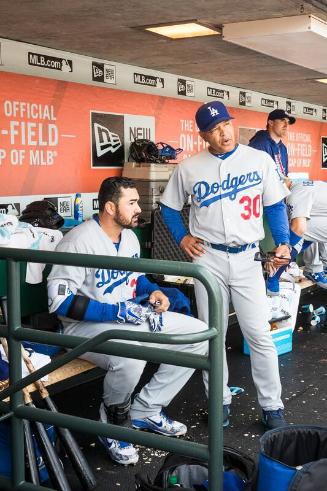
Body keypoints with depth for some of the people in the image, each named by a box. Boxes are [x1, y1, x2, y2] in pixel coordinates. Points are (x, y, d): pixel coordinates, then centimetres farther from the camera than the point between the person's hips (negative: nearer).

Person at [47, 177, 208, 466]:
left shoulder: (129, 236, 8)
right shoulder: (79, 241, -19)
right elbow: (60, 300, -24)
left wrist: (153, 291, 2)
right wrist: (117, 311, -27)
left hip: (131, 318, 9)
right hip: (87, 325, -8)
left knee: (199, 335, -1)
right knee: (130, 356, -41)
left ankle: (147, 410, 6)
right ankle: (114, 425, -7)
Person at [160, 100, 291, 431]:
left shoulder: (260, 160, 0)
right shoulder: (188, 168, 1)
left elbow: (275, 205, 6)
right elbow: (169, 206, 13)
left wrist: (283, 243, -5)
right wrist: (181, 239, 1)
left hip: (247, 257, -1)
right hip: (208, 258, 1)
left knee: (260, 335, -1)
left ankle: (272, 407, 11)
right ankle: (220, 401, 23)